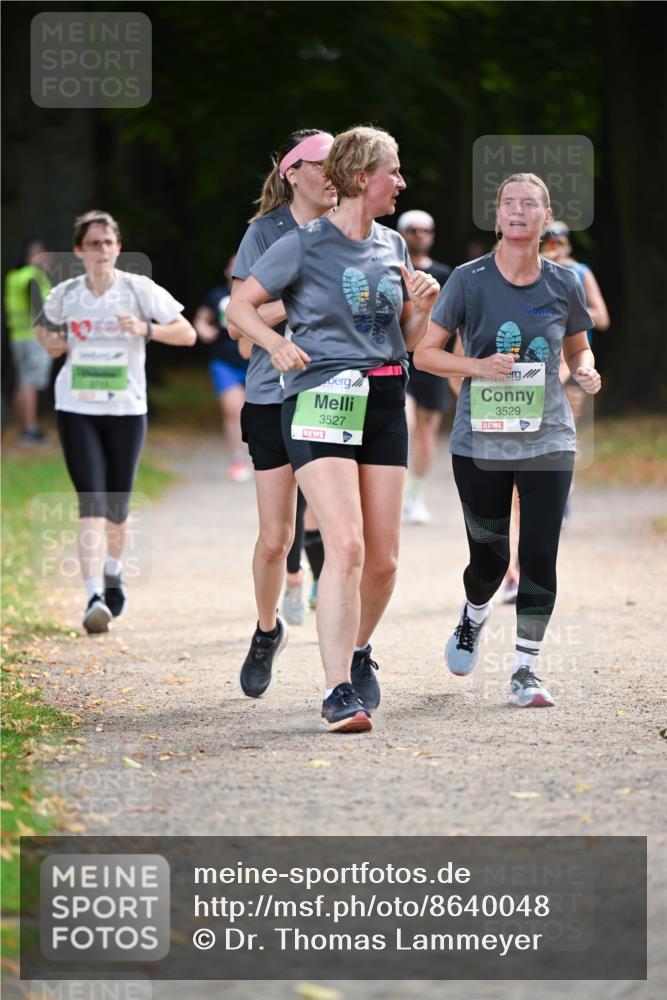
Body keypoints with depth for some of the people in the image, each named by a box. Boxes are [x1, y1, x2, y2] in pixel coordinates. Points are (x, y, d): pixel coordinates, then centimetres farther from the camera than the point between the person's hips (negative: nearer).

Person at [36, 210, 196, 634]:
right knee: (91, 504, -13)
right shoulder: (65, 294, 2)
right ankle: (95, 597, -19)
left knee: (117, 507, 11)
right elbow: (45, 326, 24)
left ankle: (113, 574, 39)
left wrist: (145, 329, -19)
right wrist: (51, 342, 1)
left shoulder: (139, 289, -4)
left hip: (127, 409, 0)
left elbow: (187, 334, -4)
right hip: (77, 410, 0)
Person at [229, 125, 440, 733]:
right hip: (320, 401, -6)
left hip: (384, 404, 6)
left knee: (383, 557, 5)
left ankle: (358, 651, 32)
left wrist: (423, 307, 0)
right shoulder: (305, 245, -3)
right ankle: (339, 692, -19)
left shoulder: (393, 247, 14)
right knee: (346, 545, -19)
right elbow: (242, 307, 2)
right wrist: (277, 344, -15)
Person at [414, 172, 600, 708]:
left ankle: (525, 669, 4)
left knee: (539, 554, -7)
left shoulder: (564, 284, 2)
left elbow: (579, 348, 17)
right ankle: (474, 615, 41)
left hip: (548, 438, 1)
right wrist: (478, 366, -18)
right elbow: (425, 352, -1)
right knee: (489, 556, 6)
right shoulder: (469, 280, -4)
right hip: (481, 439, -1)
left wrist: (586, 371, -7)